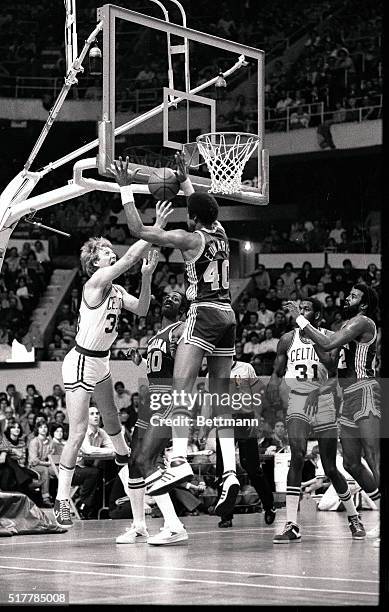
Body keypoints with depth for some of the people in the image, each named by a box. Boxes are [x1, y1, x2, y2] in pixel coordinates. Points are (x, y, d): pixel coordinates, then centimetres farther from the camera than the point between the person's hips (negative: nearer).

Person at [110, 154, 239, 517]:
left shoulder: (191, 239, -7)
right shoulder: (220, 234, 12)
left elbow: (138, 230, -9)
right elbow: (203, 208, 36)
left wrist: (126, 188, -1)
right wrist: (184, 180, 46)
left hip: (204, 313, -8)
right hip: (228, 315, 8)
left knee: (180, 388, -16)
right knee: (221, 398, 7)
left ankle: (179, 461, -34)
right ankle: (230, 472, -2)